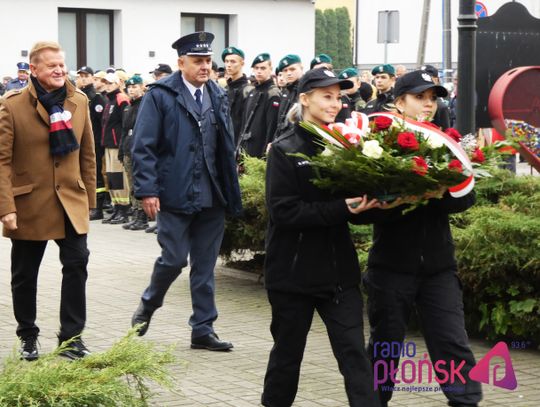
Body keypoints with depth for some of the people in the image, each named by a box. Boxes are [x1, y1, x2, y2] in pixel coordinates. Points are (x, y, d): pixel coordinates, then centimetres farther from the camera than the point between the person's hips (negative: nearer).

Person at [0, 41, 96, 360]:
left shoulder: (79, 102, 4)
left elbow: (88, 154, 10)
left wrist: (89, 199, 8)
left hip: (71, 202, 2)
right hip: (29, 204, -2)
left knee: (77, 265, -8)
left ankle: (72, 337, 3)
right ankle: (28, 337, 26)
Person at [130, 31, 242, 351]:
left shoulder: (218, 96, 11)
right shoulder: (161, 95, -5)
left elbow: (227, 147, 13)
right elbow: (144, 146, -8)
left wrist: (232, 194, 9)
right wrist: (147, 190, -14)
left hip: (211, 196, 5)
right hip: (175, 194, -5)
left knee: (205, 266, 8)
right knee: (174, 259, -3)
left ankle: (203, 330, 15)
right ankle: (149, 304, 26)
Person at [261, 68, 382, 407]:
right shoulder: (285, 150, -6)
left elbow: (355, 203, 12)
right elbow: (283, 211, -17)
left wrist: (363, 206, -11)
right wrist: (340, 209, -23)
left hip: (339, 269, 3)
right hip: (294, 270, -3)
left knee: (353, 352, -4)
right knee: (288, 350, 12)